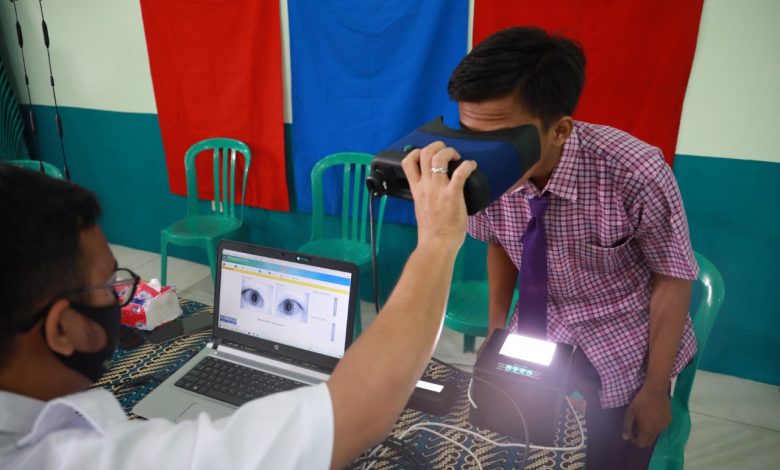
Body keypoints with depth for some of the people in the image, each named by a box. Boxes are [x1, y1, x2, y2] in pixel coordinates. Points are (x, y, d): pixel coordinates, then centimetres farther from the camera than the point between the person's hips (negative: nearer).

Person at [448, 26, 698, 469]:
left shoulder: (635, 174, -30)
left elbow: (674, 277, -15)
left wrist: (655, 388, -9)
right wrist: (497, 330, -2)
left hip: (624, 352, -2)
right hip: (538, 334, 3)